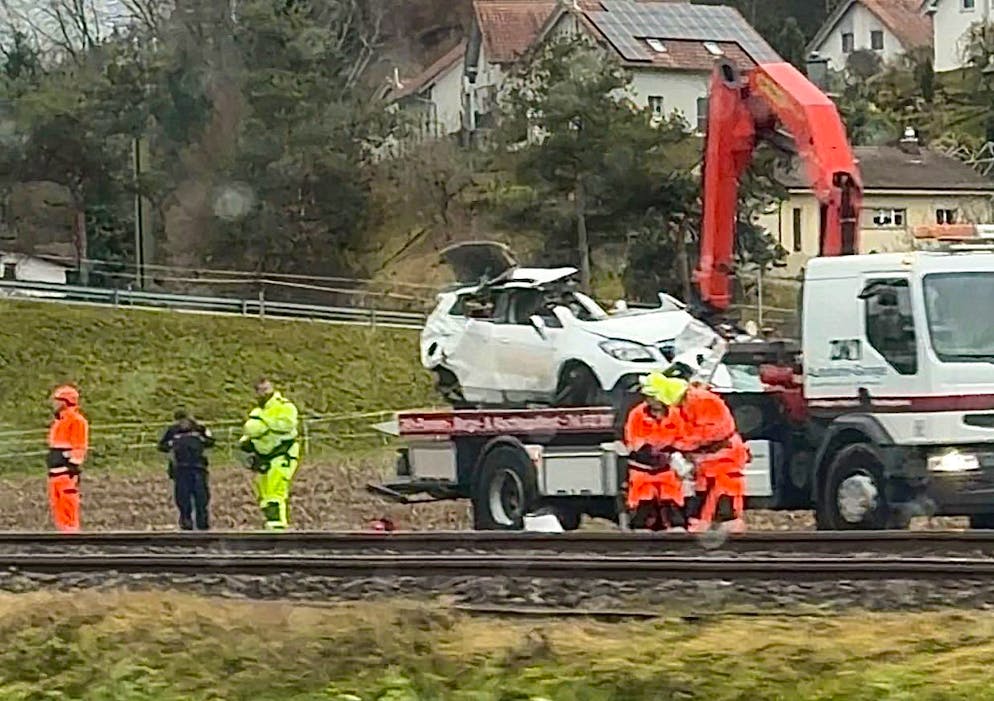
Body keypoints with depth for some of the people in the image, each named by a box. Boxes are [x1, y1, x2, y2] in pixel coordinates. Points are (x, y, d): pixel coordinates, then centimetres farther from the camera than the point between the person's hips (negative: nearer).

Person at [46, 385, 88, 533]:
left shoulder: (76, 421, -11)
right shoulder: (59, 422, 19)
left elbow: (79, 448, -15)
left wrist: (74, 469, -19)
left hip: (67, 471, -10)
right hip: (55, 472, 10)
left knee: (69, 508, -9)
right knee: (57, 508, 12)